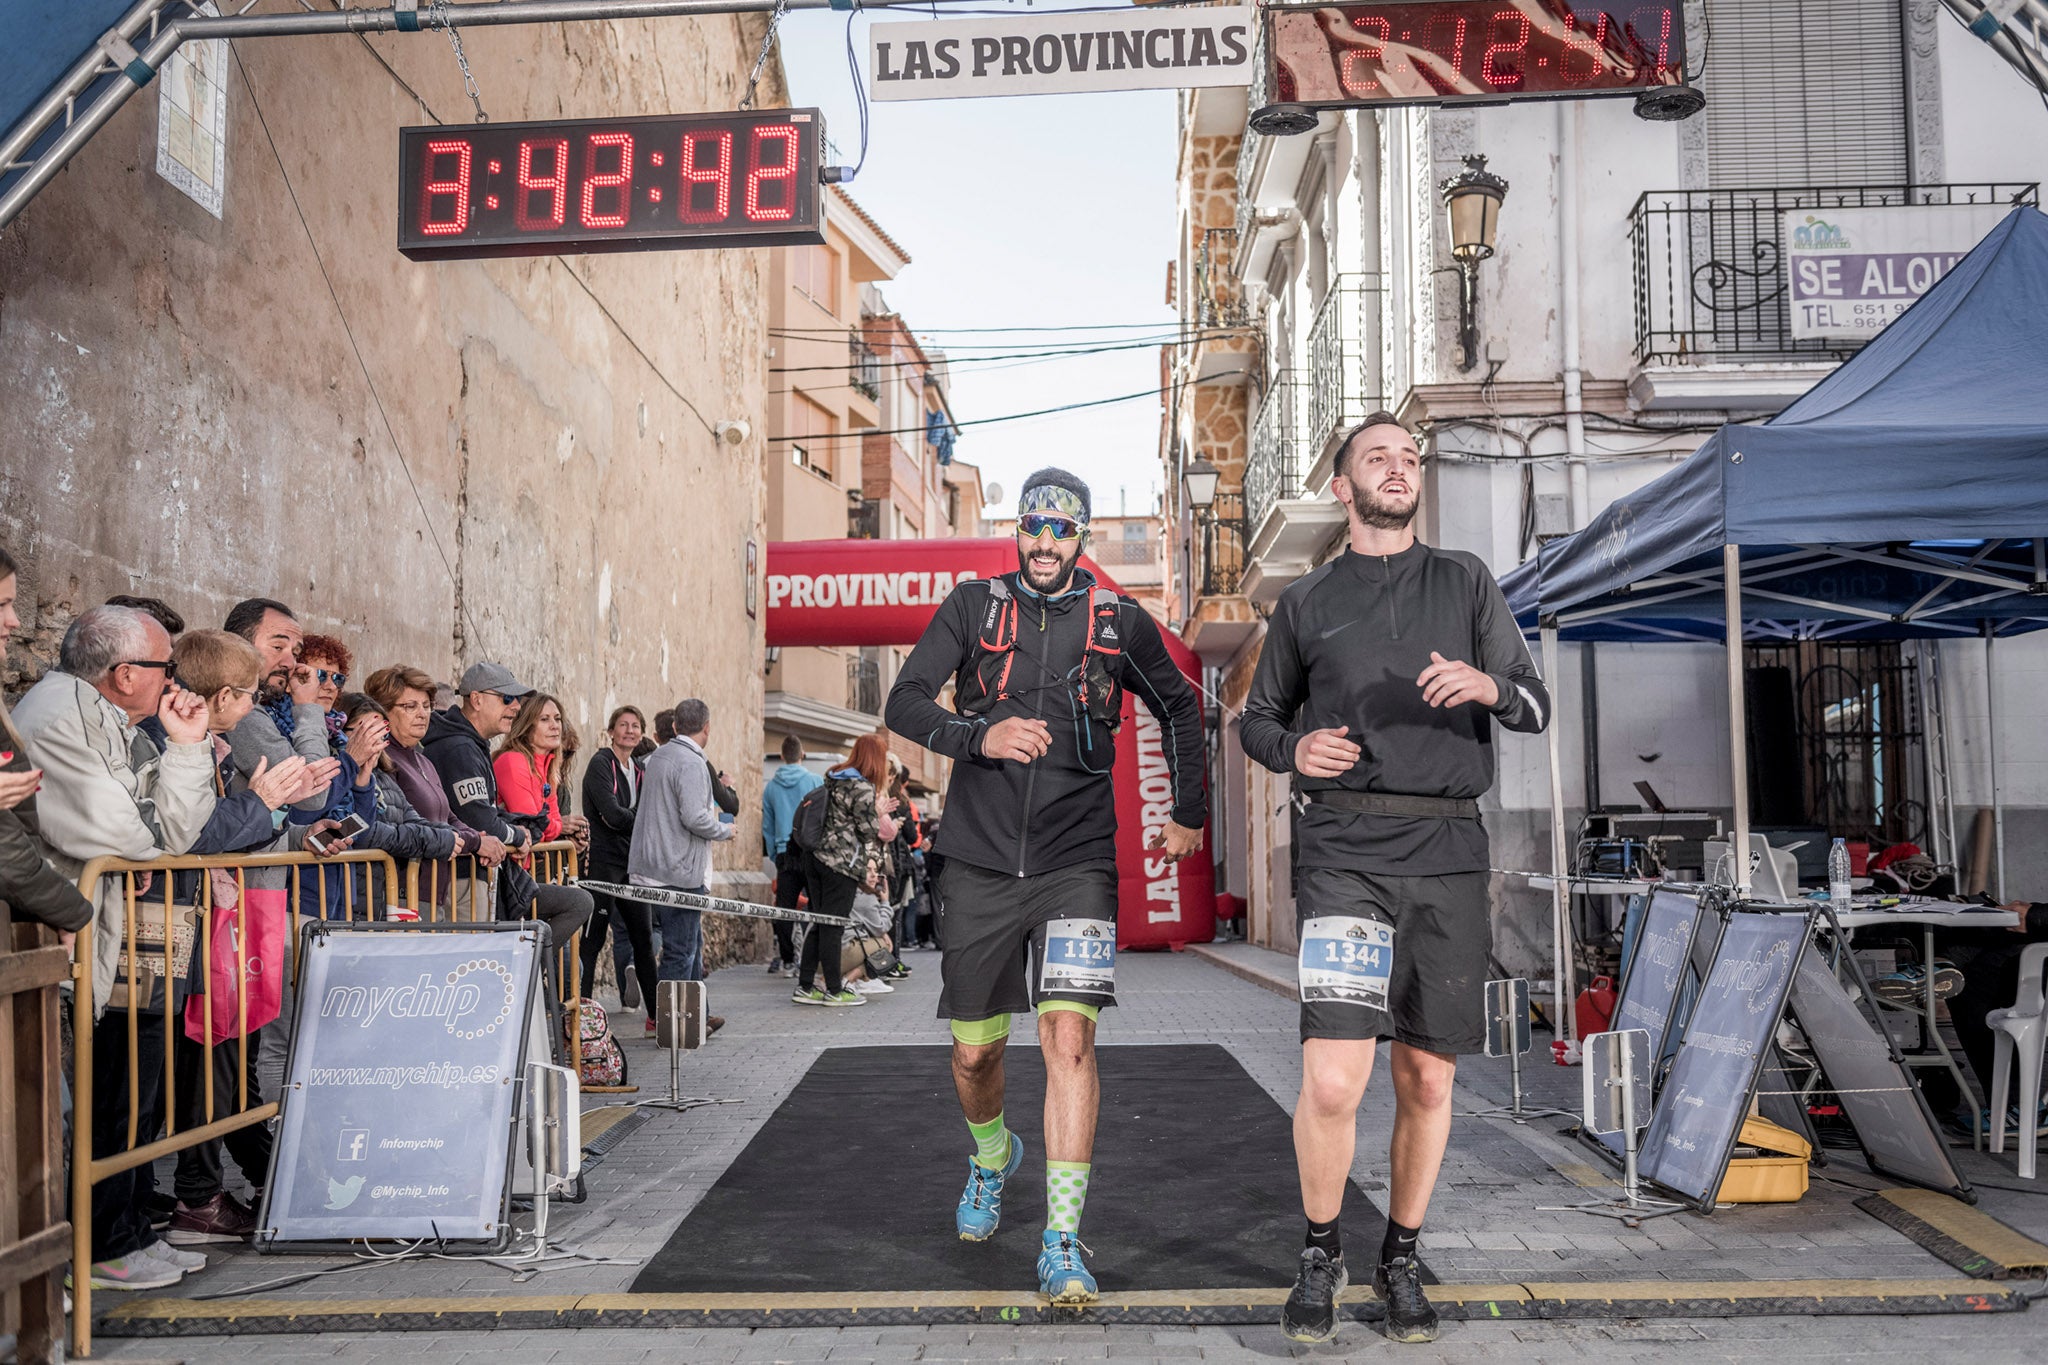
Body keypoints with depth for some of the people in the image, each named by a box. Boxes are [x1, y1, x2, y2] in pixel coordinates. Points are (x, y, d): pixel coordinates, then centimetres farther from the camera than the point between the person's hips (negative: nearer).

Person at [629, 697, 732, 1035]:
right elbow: (694, 817, -25)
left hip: (655, 865, 10)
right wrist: (725, 830, -7)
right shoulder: (692, 763, -16)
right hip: (680, 871, -10)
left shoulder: (658, 756, 14)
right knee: (680, 949, -2)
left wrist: (710, 814, 24)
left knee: (691, 943, 18)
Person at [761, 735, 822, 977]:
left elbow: (767, 827, 14)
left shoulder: (770, 786, 9)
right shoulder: (815, 781, -2)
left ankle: (786, 958, 6)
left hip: (784, 853, 3)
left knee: (784, 907, 5)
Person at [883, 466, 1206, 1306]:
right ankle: (992, 1159, 43)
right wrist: (980, 736, -21)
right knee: (974, 1053, 11)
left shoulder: (1119, 623, 5)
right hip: (980, 865, 1)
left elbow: (1179, 708, 21)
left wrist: (1188, 813, 20)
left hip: (1077, 865, -1)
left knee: (1069, 1035, -16)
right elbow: (903, 704, -4)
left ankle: (1062, 1245, -9)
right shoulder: (972, 607, 5)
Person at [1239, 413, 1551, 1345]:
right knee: (1333, 1082, -13)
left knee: (1427, 1080, 7)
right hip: (1344, 847, -2)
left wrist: (1487, 686, -15)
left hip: (1446, 849, 2)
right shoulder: (1305, 603, 13)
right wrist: (1293, 749, -3)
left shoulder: (1466, 583, 15)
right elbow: (1258, 718, 21)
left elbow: (1536, 709, 9)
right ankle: (1320, 1253, 12)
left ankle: (1400, 1262, 27)